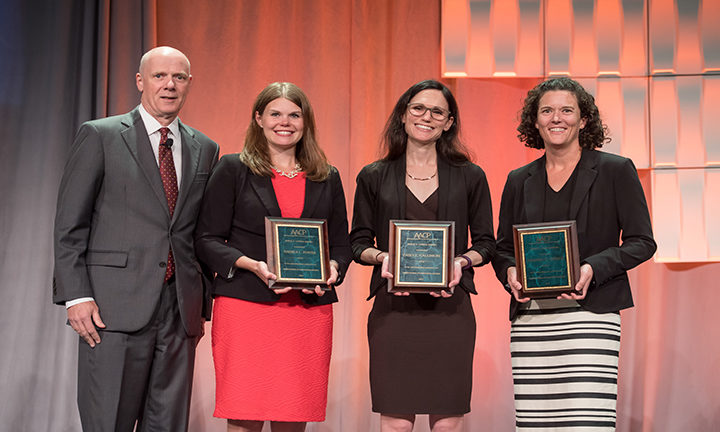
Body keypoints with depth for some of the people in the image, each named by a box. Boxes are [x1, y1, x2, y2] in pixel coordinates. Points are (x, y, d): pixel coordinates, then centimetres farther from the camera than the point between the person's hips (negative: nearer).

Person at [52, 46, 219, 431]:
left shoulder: (205, 150, 15)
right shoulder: (99, 136, 2)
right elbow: (69, 224, -1)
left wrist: (202, 305, 12)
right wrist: (77, 296, -10)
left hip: (180, 312, 4)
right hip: (116, 307, -4)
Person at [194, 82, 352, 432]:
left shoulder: (327, 179, 16)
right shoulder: (233, 170, 7)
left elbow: (341, 243, 18)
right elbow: (207, 240, 3)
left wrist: (332, 268, -5)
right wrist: (252, 265, -13)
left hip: (309, 311, 3)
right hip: (245, 307, -2)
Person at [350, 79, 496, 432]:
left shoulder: (469, 177, 9)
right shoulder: (374, 177, 9)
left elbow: (486, 243, 12)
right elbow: (358, 243, 11)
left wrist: (461, 261, -8)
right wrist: (383, 257, -10)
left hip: (450, 307, 1)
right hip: (393, 308, 0)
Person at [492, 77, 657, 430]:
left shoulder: (616, 171, 5)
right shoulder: (519, 181, 16)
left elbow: (642, 242, 3)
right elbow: (502, 249, 20)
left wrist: (592, 269, -13)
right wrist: (510, 272, -4)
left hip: (589, 314, -3)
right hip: (530, 318, 3)